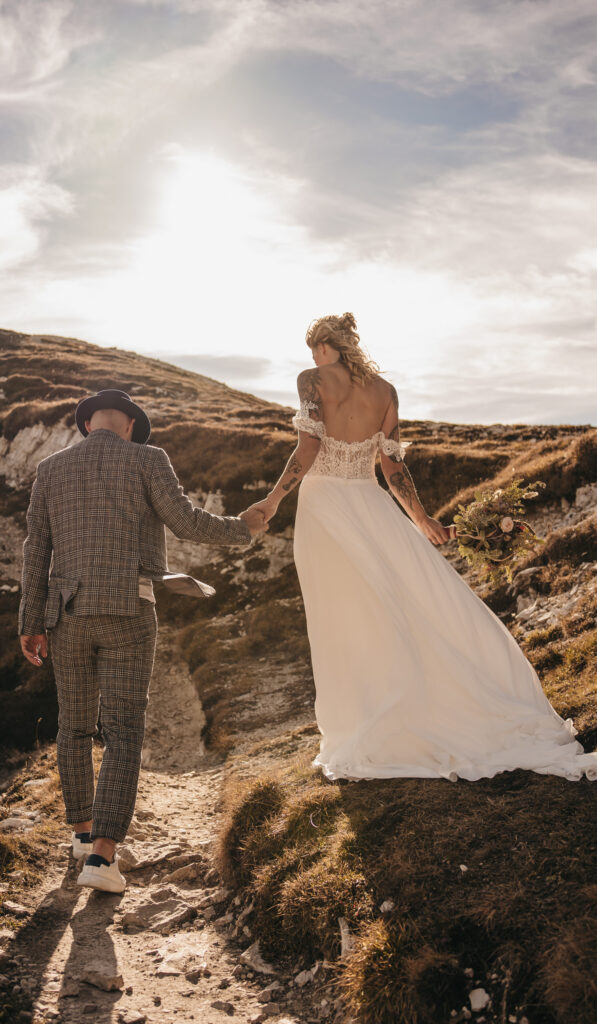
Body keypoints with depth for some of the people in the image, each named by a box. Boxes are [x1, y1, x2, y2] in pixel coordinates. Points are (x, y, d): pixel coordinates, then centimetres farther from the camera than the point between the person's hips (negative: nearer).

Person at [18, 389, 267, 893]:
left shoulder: (51, 468, 9)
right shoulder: (147, 459, -2)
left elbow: (36, 550, 6)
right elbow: (188, 523, -7)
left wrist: (31, 625, 10)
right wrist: (242, 528, 12)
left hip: (69, 613, 4)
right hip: (127, 612, -4)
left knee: (75, 724, 20)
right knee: (123, 735, -1)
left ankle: (84, 830, 34)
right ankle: (101, 858, -11)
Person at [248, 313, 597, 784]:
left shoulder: (312, 380, 0)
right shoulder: (384, 390, 7)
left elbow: (309, 448, -12)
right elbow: (394, 466, 6)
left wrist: (273, 499, -6)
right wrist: (421, 518, 17)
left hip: (323, 506, -2)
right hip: (370, 505, 2)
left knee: (345, 628, 3)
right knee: (433, 603, 4)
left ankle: (363, 740, 10)